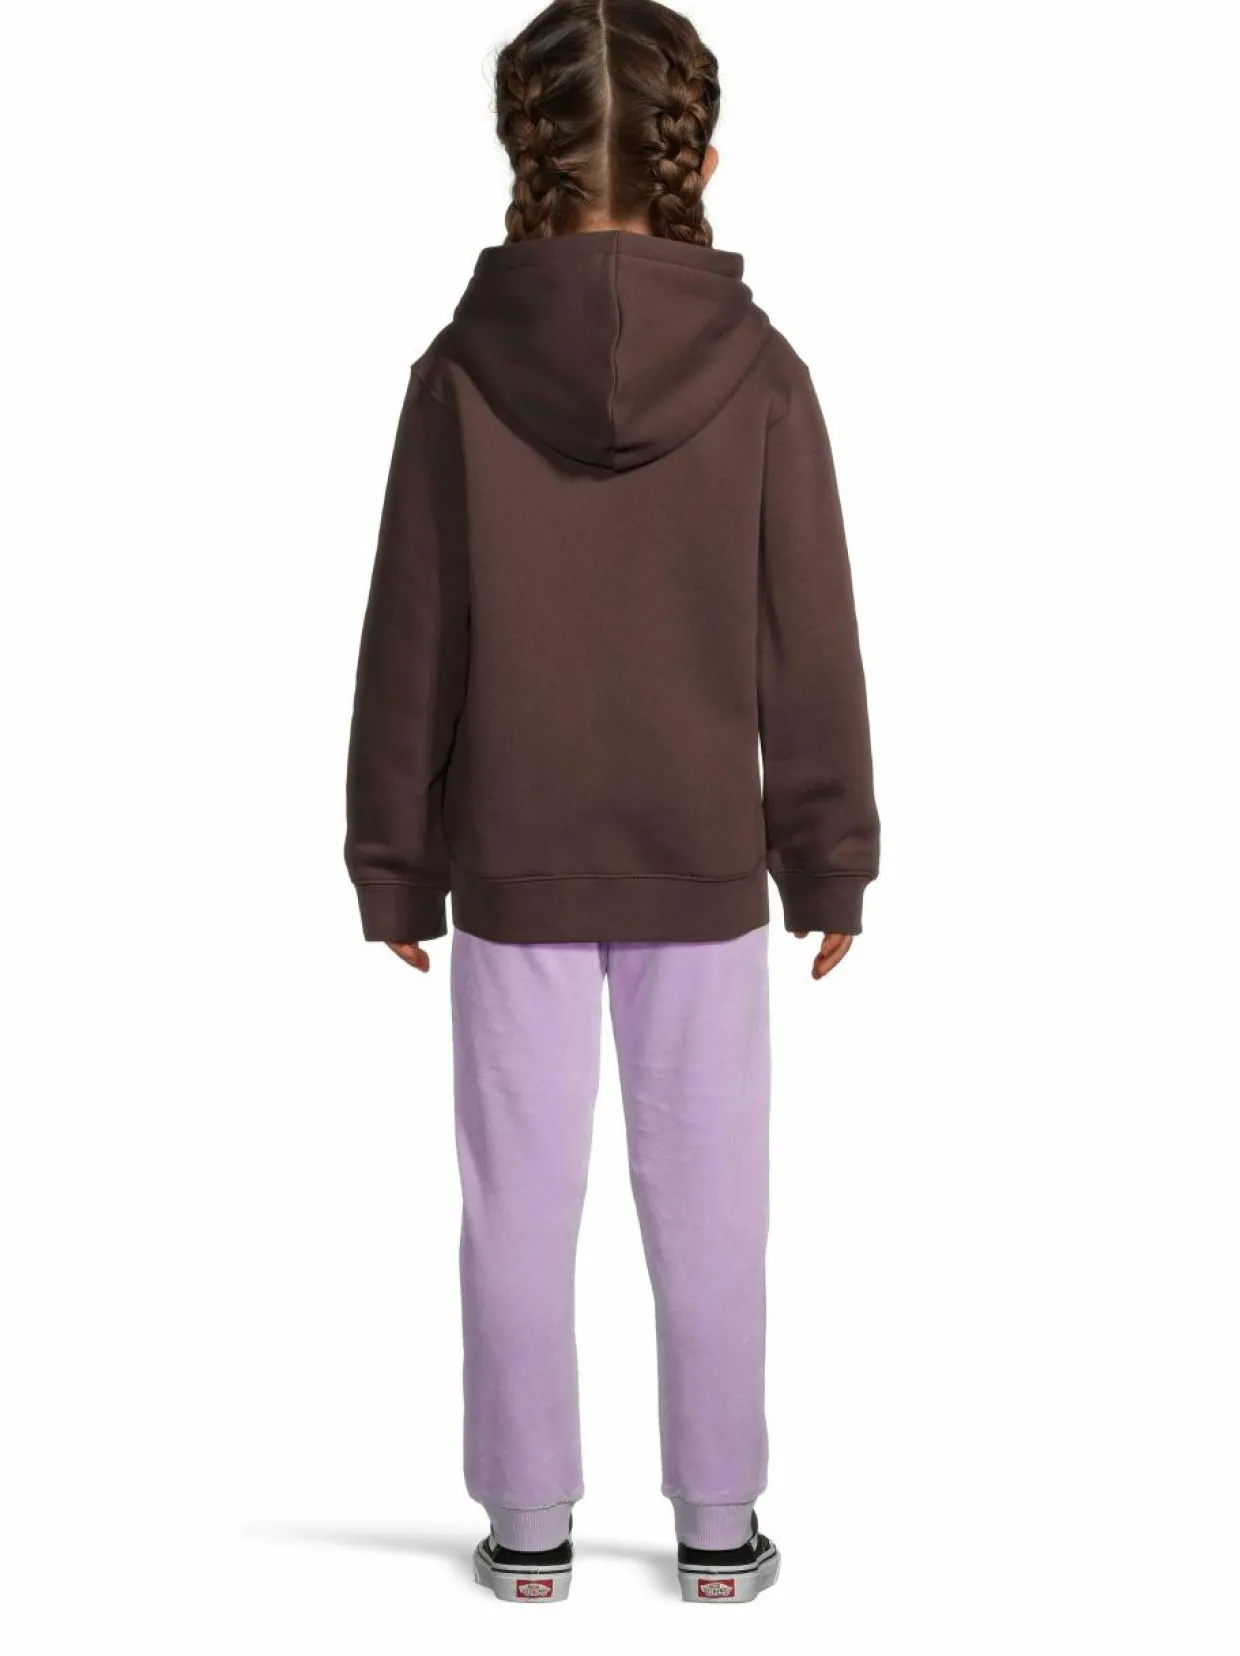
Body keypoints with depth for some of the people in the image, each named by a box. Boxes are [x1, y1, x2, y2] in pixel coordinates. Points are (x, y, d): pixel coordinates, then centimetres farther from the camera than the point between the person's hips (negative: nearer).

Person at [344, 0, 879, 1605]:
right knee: (707, 1199, 10)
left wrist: (393, 863, 6)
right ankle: (716, 1526, 20)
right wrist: (828, 859, 5)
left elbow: (409, 645, -4)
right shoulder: (756, 372, -8)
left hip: (513, 865, 0)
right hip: (702, 865, 0)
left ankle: (529, 1526, 20)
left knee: (519, 1199, 10)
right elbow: (810, 647, -5)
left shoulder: (461, 373, -8)